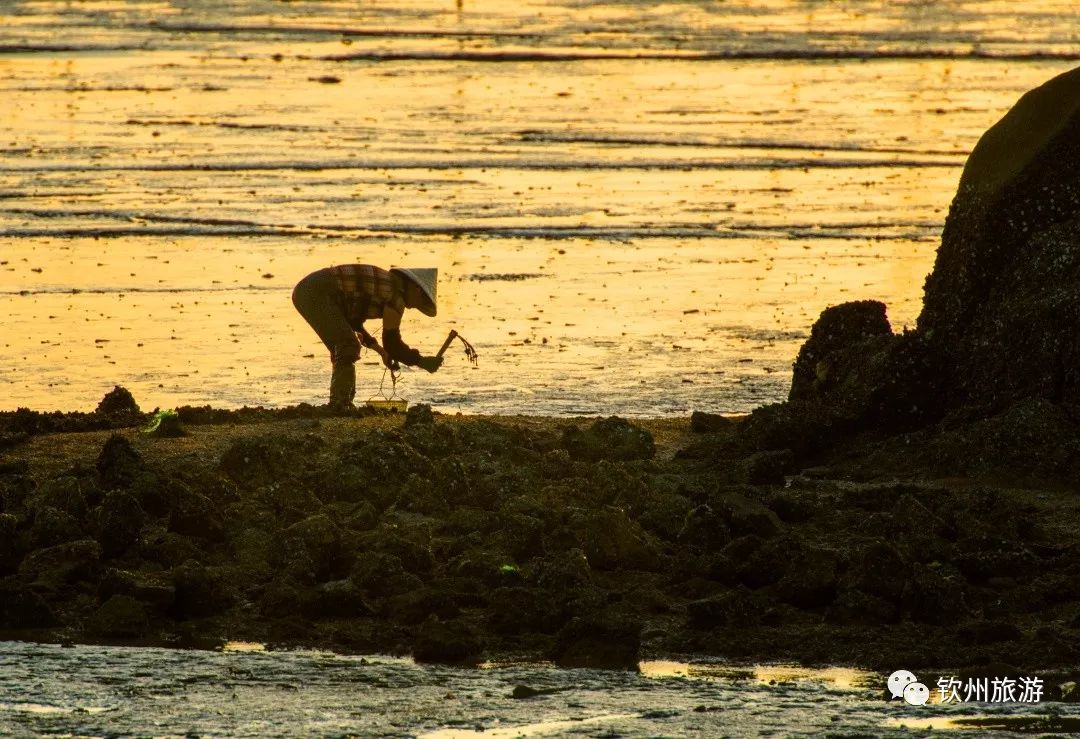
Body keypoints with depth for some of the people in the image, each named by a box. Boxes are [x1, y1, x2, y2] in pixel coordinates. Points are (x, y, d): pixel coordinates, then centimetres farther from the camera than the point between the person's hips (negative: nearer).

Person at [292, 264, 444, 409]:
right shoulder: (396, 296, -5)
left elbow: (353, 320, 30)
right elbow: (392, 342, -4)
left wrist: (379, 349, 28)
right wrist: (422, 362, 7)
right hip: (317, 294, -10)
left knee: (343, 348, 16)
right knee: (348, 348, -9)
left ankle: (339, 405, 15)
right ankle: (339, 405, -13)